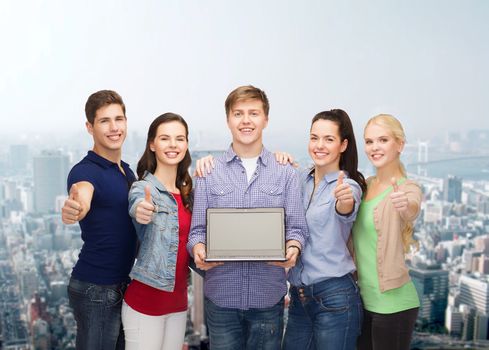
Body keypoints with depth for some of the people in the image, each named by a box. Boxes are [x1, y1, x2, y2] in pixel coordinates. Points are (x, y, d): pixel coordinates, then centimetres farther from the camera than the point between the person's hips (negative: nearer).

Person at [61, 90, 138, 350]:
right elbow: (83, 194, -39)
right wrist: (75, 206, -62)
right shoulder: (86, 170, -16)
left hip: (123, 284, 8)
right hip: (95, 289, -8)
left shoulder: (127, 170, 9)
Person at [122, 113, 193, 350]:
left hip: (178, 300, 6)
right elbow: (137, 207, -35)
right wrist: (141, 212, -58)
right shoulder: (143, 188, -12)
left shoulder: (187, 191, 8)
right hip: (146, 301, -6)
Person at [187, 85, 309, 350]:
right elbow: (197, 229, 3)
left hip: (269, 295, 0)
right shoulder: (209, 172, 4)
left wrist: (293, 248, -19)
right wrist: (198, 249, -17)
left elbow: (296, 227, 2)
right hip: (221, 294, 0)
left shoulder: (285, 173, 4)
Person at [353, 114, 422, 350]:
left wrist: (405, 206, -56)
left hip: (392, 303, -6)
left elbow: (411, 213, -33)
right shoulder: (365, 185, 7)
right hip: (362, 298, 6)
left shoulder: (407, 188, -12)